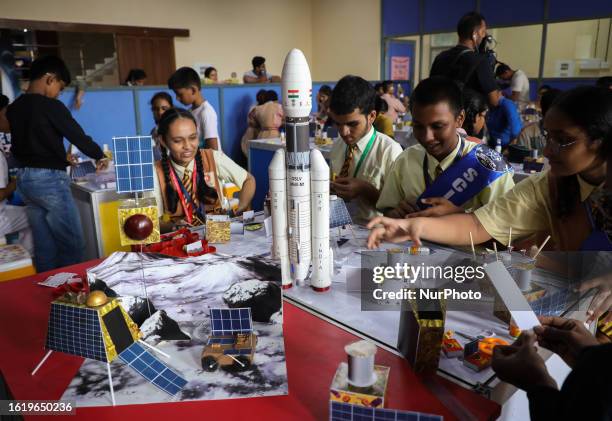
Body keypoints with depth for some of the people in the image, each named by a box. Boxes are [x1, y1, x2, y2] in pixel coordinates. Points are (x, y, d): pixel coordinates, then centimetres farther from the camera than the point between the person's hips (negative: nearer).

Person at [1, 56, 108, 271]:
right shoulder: (51, 106, -13)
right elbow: (77, 135, -10)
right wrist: (99, 156, 7)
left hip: (24, 179, 8)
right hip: (49, 179, -8)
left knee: (43, 245, 14)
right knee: (72, 244, 1)